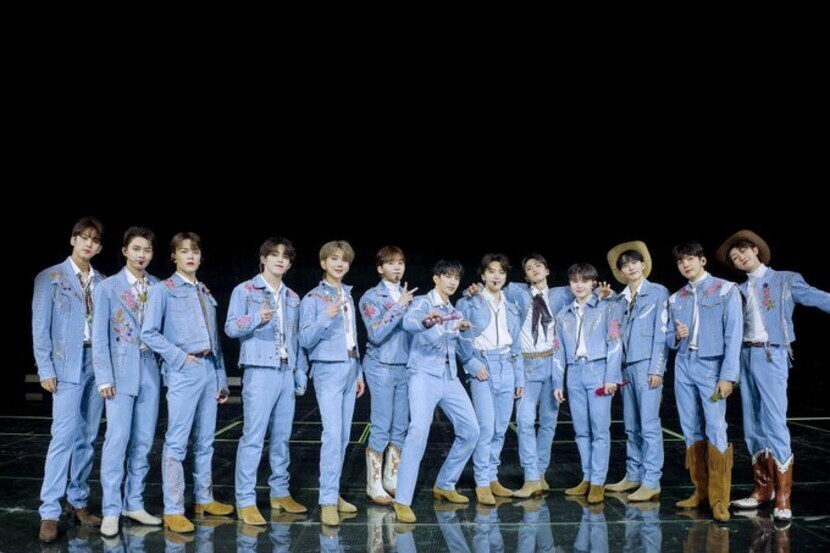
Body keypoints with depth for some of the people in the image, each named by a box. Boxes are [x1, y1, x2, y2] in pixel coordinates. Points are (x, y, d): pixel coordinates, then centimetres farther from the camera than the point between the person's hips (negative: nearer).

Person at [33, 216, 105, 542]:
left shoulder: (103, 282, 12)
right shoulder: (50, 278, 2)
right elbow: (40, 327, -2)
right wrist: (46, 369, -9)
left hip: (98, 363, 4)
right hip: (67, 364, -4)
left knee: (87, 438, 8)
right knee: (64, 436, -11)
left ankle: (78, 502, 18)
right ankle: (49, 512, -6)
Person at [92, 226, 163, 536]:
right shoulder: (108, 287, 1)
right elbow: (100, 336, -2)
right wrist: (104, 377, -8)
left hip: (151, 370, 3)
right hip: (122, 371, -3)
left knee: (143, 442, 7)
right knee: (117, 441, -5)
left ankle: (134, 504, 18)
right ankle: (111, 511, 3)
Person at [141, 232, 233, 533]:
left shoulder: (206, 293, 18)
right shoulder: (163, 290, 1)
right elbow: (149, 333, -8)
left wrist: (222, 379, 16)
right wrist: (180, 357, -13)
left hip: (209, 370, 6)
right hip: (183, 372, -6)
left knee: (205, 440, 12)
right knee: (177, 442, -4)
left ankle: (204, 499, 23)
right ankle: (173, 510, 1)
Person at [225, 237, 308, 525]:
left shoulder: (293, 298, 16)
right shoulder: (245, 290, 0)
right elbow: (231, 327, -8)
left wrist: (301, 370, 12)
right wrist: (257, 319, -25)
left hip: (286, 372, 6)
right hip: (259, 371, -6)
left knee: (282, 436, 11)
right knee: (253, 436, -7)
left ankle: (279, 493, 22)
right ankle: (245, 501, -1)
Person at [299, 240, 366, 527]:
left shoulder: (348, 295, 14)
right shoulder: (313, 298, -5)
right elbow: (305, 339, -11)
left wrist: (359, 372, 17)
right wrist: (326, 317, -25)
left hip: (350, 368, 7)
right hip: (328, 370, -6)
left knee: (344, 436, 9)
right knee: (332, 434, -13)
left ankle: (334, 493, 18)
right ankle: (328, 500, -9)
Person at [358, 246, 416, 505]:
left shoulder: (408, 296, 11)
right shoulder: (371, 297, -3)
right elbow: (376, 334, -16)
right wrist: (398, 306, -20)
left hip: (405, 367, 5)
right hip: (381, 367, -5)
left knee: (400, 427, 8)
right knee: (381, 428, -4)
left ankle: (392, 479, 20)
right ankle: (374, 485, 6)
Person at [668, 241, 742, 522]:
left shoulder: (725, 290, 0)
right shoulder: (675, 298, 13)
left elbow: (733, 335, -6)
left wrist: (728, 375, -14)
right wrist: (676, 337, -9)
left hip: (712, 366, -5)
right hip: (683, 366, 5)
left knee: (715, 430, -12)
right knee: (691, 430, 5)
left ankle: (719, 499, -7)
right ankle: (701, 490, 14)